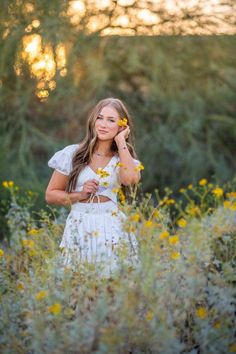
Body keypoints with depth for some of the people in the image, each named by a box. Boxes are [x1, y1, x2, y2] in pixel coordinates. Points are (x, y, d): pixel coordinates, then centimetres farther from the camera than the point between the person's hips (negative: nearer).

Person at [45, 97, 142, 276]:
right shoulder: (73, 154, 4)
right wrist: (80, 195, -8)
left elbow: (131, 179, -17)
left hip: (113, 229, 1)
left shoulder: (123, 158, 8)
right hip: (79, 230, -1)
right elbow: (51, 195, 8)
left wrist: (121, 142, -7)